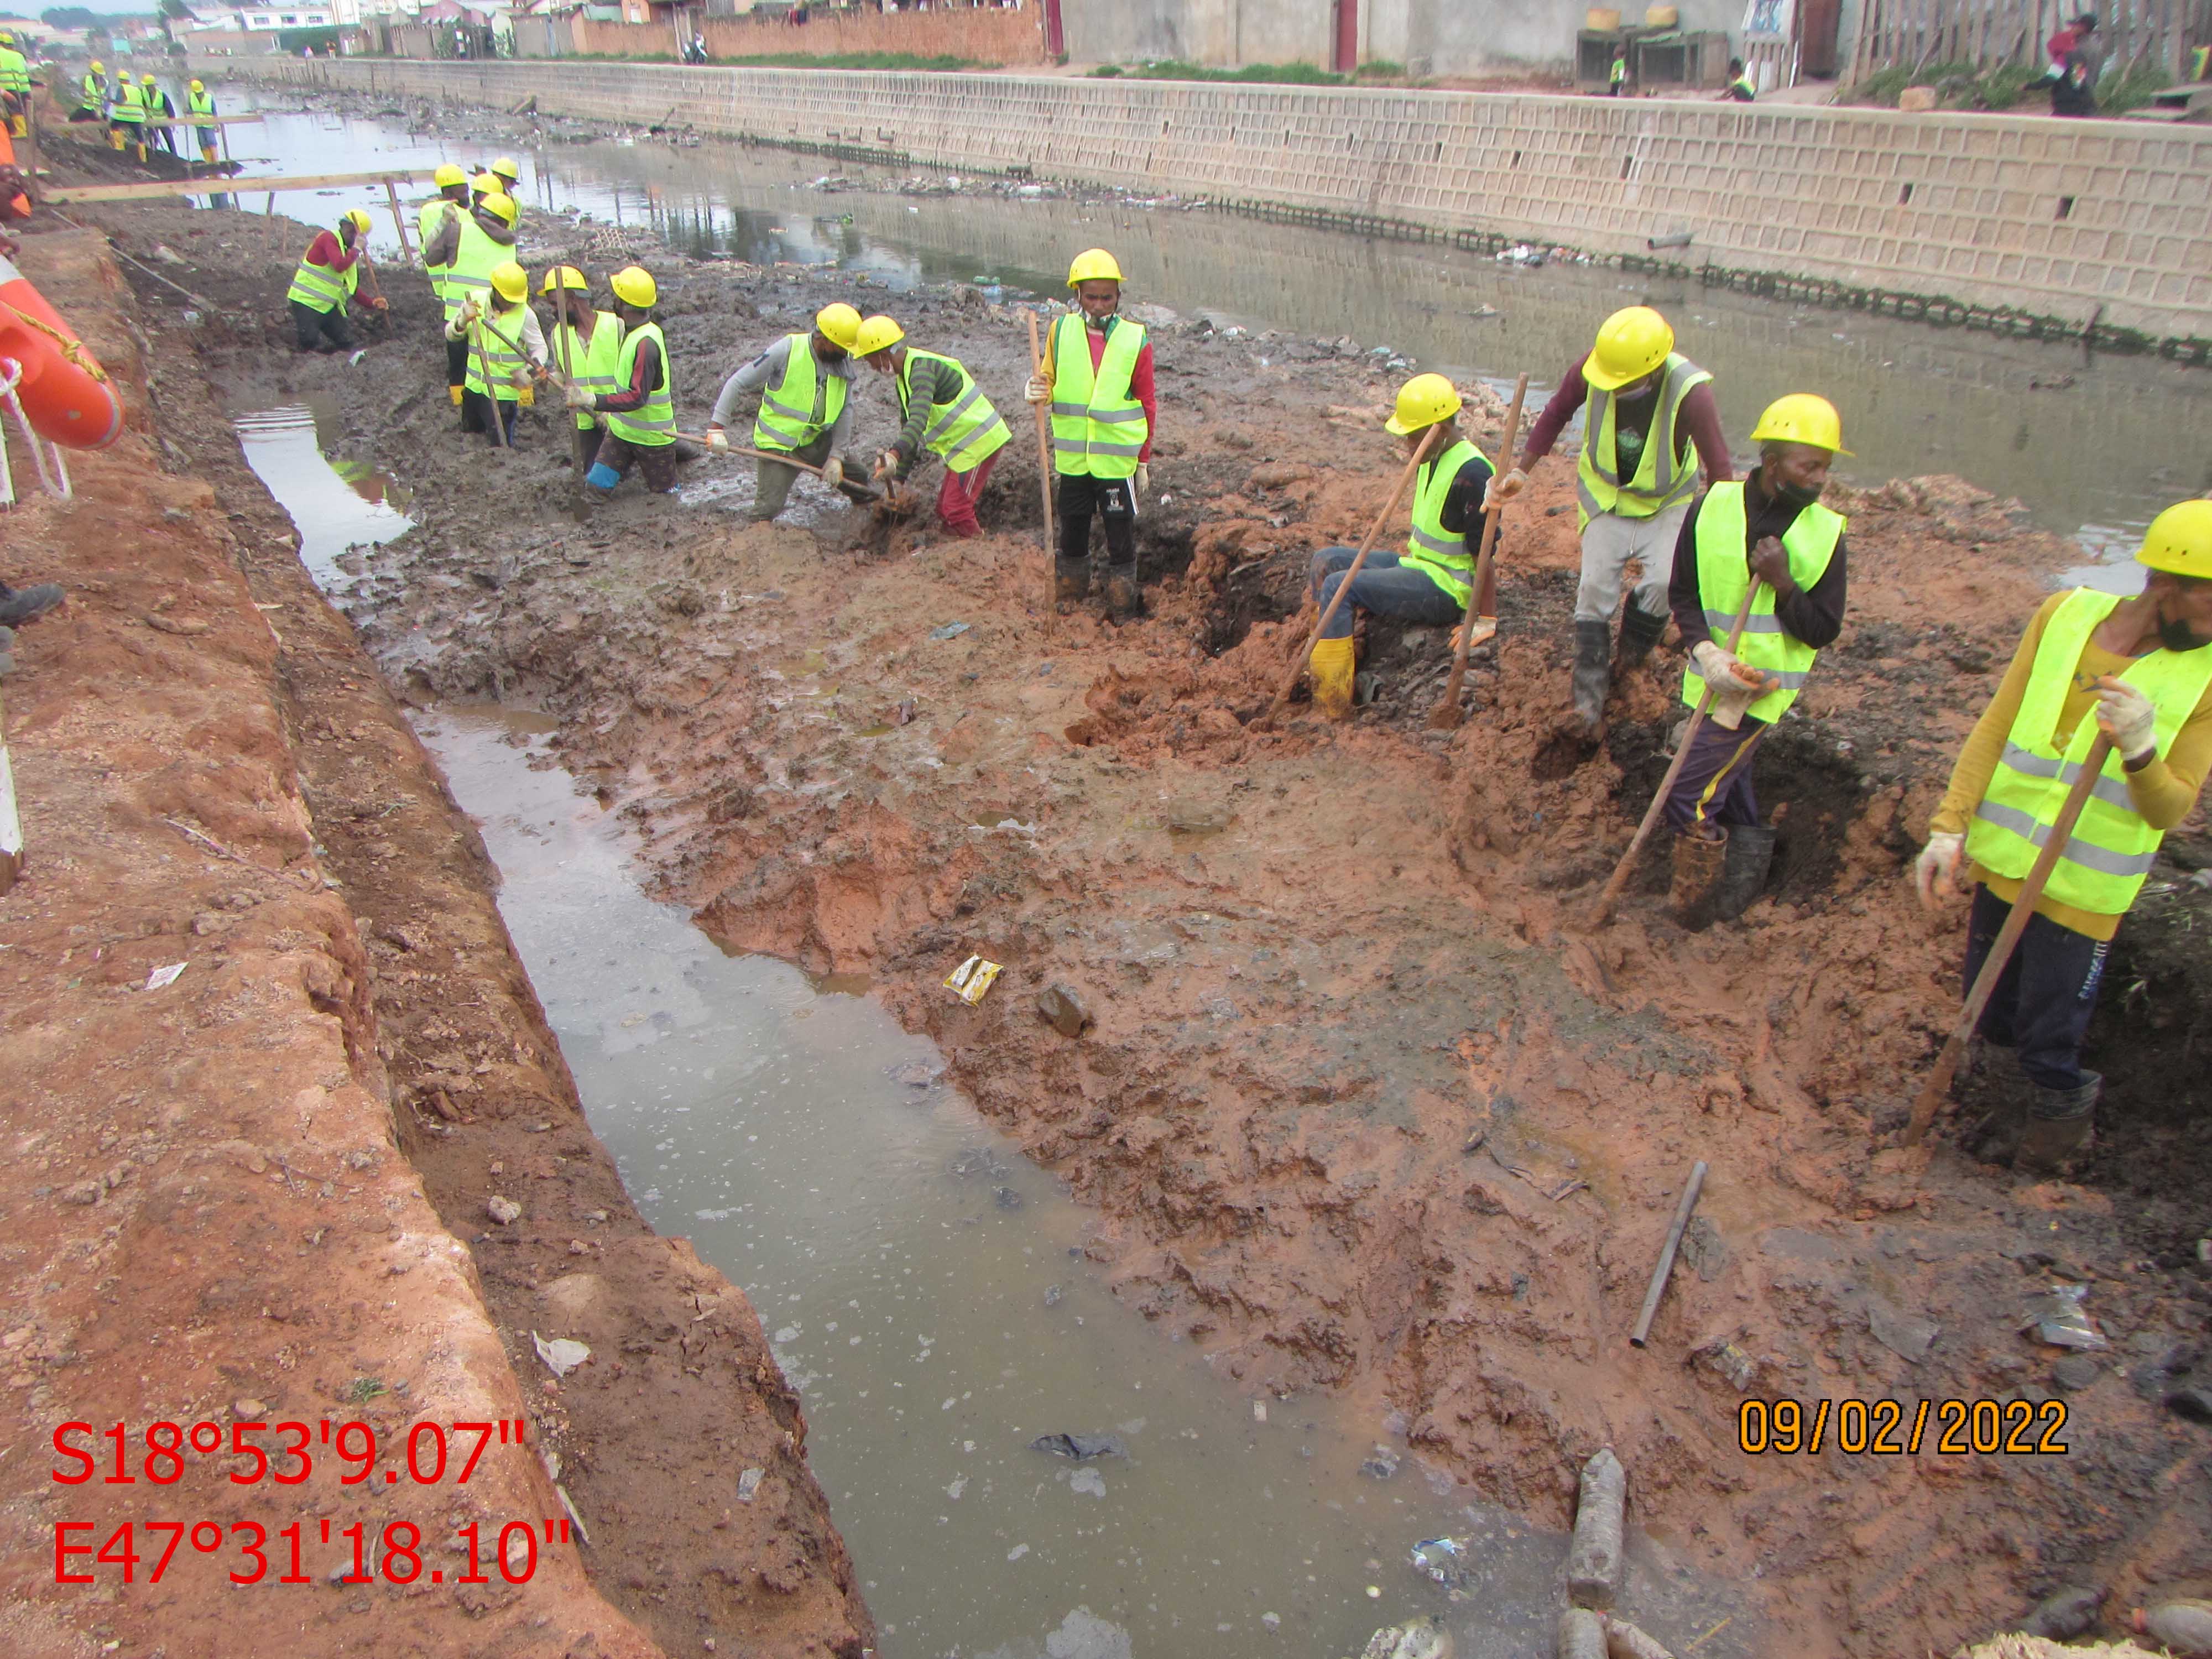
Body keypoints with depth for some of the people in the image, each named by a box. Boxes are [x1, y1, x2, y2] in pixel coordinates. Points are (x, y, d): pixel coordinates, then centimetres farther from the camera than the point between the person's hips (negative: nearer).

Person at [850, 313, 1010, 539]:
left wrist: (895, 455, -54)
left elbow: (919, 418, -39)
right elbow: (910, 428, 17)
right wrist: (898, 480, 13)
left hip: (980, 442, -11)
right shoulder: (904, 377, 11)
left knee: (957, 509, -12)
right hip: (963, 445, 11)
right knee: (944, 510, 14)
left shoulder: (921, 368, -22)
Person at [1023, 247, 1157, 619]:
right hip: (1072, 459, 2)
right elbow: (1051, 383, 10)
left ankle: (1122, 615, 22)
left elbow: (1148, 404, -1)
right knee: (1072, 534, 16)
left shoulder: (1135, 339, -6)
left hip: (1117, 460, -2)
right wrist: (1038, 392, -14)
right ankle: (1067, 602, 34)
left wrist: (1144, 461, 0)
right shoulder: (1061, 331, -1)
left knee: (1121, 541, 7)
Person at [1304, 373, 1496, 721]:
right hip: (1419, 565, 10)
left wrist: (1486, 620, -23)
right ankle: (1317, 668, 6)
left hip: (1447, 588, -10)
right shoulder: (1432, 459, 10)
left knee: (1338, 586, -22)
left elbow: (1485, 552, -22)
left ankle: (1333, 706, -23)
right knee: (1326, 561, 8)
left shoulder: (1470, 473, -20)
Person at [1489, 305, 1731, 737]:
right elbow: (1556, 413, -1)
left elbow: (1720, 472, -24)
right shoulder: (1593, 369, -22)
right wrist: (1522, 470, -4)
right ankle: (1590, 698, 0)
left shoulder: (1691, 393, -31)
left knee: (1664, 583, -21)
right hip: (1606, 498, 2)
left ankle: (1631, 658, 9)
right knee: (1595, 588, -7)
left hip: (1666, 504, -2)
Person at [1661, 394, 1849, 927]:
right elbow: (1683, 594, -1)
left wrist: (1783, 583, -23)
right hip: (1711, 680, 4)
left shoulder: (1825, 533, -8)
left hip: (1764, 687, -3)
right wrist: (1706, 651, -18)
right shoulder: (1712, 507, -6)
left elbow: (1823, 632, -7)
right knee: (1728, 784, 20)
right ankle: (1740, 888, 40)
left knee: (1692, 793, -9)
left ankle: (1693, 908, 10)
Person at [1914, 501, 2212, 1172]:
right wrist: (1949, 828, -5)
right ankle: (2017, 1116, 45)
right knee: (1990, 1019, 19)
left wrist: (2139, 749, -33)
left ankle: (2063, 1126, 36)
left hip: (2084, 893, -3)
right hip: (2001, 862, 3)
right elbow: (1993, 732, 1)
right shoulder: (2063, 616, -4)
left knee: (2047, 1047, 5)